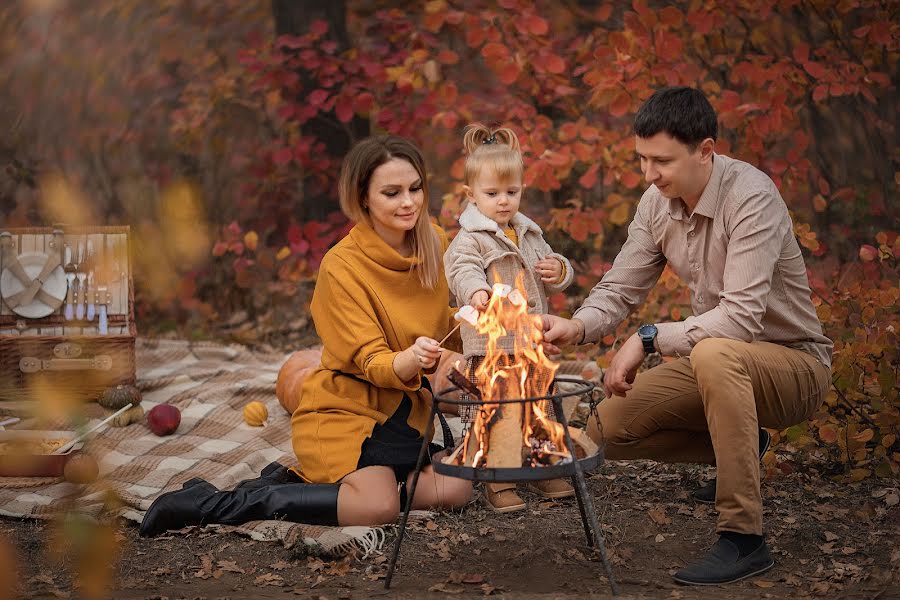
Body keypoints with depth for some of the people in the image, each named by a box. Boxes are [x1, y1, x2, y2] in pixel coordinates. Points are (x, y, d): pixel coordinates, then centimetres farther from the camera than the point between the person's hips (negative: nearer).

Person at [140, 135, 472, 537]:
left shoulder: (434, 244, -1)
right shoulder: (342, 266, -20)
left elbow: (443, 322, 14)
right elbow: (370, 362, -21)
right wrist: (411, 358, -43)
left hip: (404, 411, 7)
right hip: (342, 409, -7)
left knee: (456, 490, -16)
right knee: (379, 506, -28)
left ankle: (299, 480, 0)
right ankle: (209, 504, -15)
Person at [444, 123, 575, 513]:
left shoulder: (529, 234, 14)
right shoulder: (470, 239, -9)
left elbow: (553, 268, 25)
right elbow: (461, 269, -27)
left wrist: (558, 270, 0)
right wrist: (475, 291, -48)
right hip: (488, 347, -7)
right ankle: (496, 482, 6)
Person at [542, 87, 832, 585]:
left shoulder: (751, 197, -26)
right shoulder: (657, 203, -3)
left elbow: (741, 318, -33)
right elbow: (619, 289, 1)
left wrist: (649, 339, -32)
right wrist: (578, 326, -21)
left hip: (794, 363, -7)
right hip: (715, 363, 8)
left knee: (714, 353, -40)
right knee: (607, 430, -3)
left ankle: (743, 537, -32)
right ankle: (738, 447, 18)